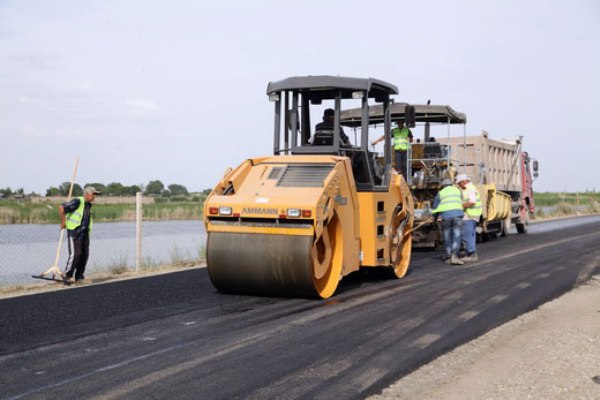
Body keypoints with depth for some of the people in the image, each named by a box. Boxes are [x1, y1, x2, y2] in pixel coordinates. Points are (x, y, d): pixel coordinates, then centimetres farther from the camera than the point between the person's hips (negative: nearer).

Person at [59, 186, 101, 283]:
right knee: (75, 254, -11)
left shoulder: (89, 205, 13)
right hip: (74, 233, -8)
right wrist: (63, 222, -12)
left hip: (85, 234, 8)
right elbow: (61, 207, -18)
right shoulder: (77, 202, -13)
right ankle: (68, 275, 5)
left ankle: (79, 277, 12)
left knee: (85, 255, 4)